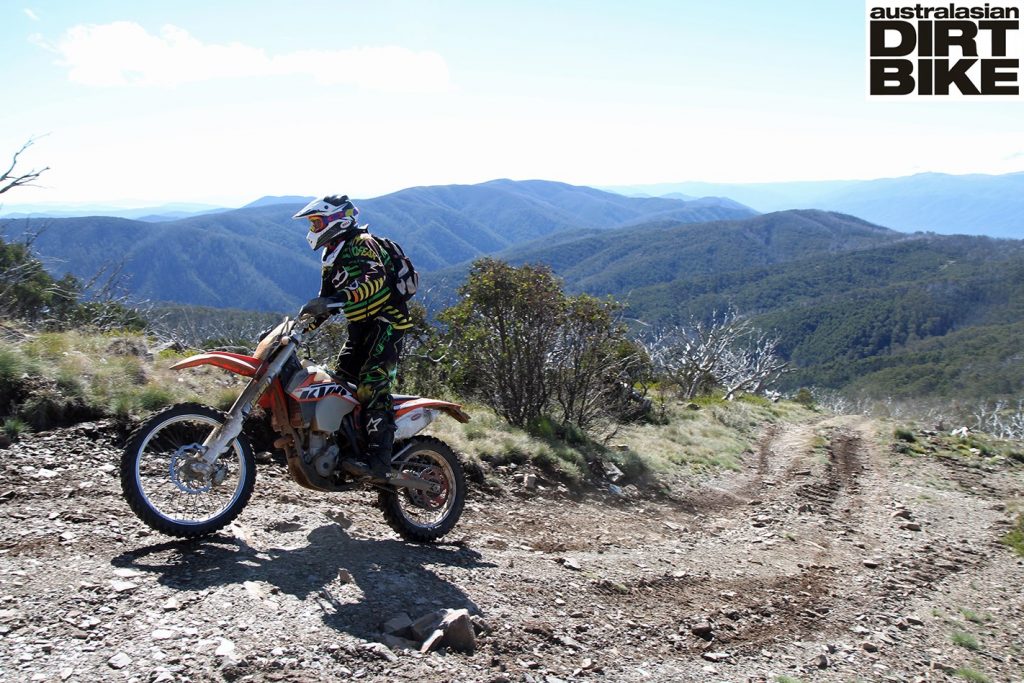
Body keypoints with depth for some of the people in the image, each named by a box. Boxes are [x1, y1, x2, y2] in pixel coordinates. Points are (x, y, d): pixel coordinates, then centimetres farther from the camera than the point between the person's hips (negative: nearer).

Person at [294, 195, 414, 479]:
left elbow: (375, 278, -32)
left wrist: (337, 299, -44)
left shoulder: (361, 244, -12)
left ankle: (380, 458, -30)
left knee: (372, 386, -23)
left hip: (385, 322, -10)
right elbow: (326, 301, 26)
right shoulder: (332, 258, 19)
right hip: (359, 328, 10)